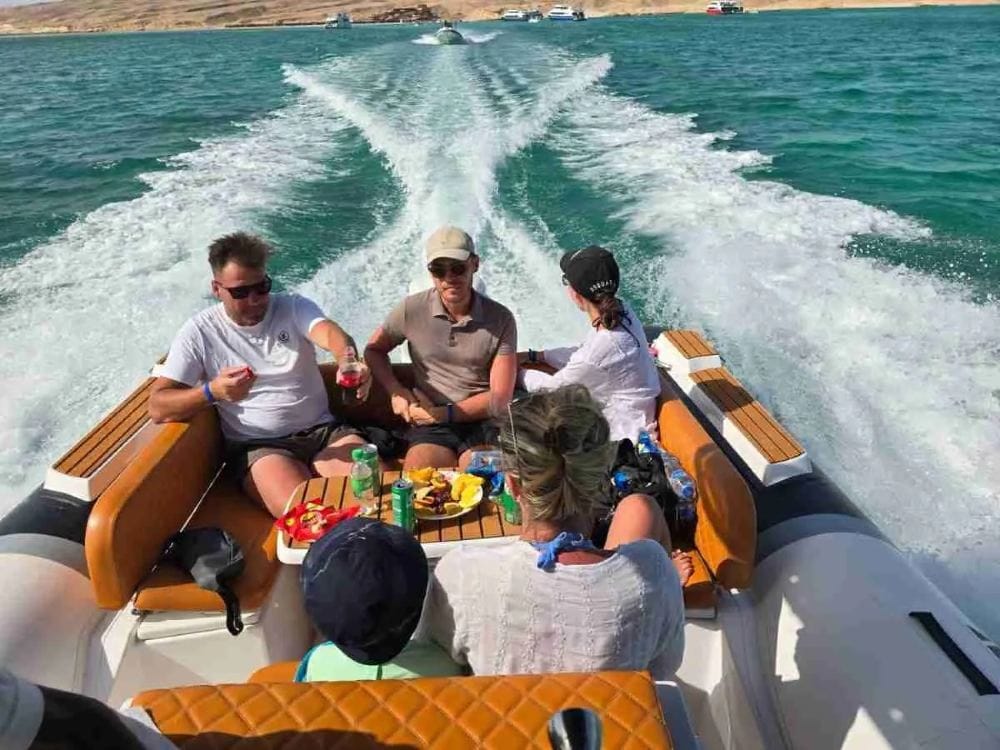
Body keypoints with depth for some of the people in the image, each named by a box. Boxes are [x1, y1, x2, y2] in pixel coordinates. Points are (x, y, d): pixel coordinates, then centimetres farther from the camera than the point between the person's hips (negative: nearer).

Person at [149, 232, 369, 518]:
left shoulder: (294, 308, 3)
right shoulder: (199, 333, 2)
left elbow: (331, 334, -20)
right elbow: (158, 407, -3)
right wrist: (212, 391, -23)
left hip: (323, 430, 2)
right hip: (258, 446, -2)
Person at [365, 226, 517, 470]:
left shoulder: (500, 319, -2)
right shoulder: (412, 309, 0)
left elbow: (500, 397, -3)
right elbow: (374, 350, 16)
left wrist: (442, 413, -9)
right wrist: (396, 392, -2)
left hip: (483, 424, 0)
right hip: (430, 428, 1)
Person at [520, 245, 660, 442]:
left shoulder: (604, 346, -34)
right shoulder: (621, 311, -11)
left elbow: (553, 387, -15)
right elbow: (583, 354, 7)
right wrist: (533, 356, 9)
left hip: (619, 432, -8)